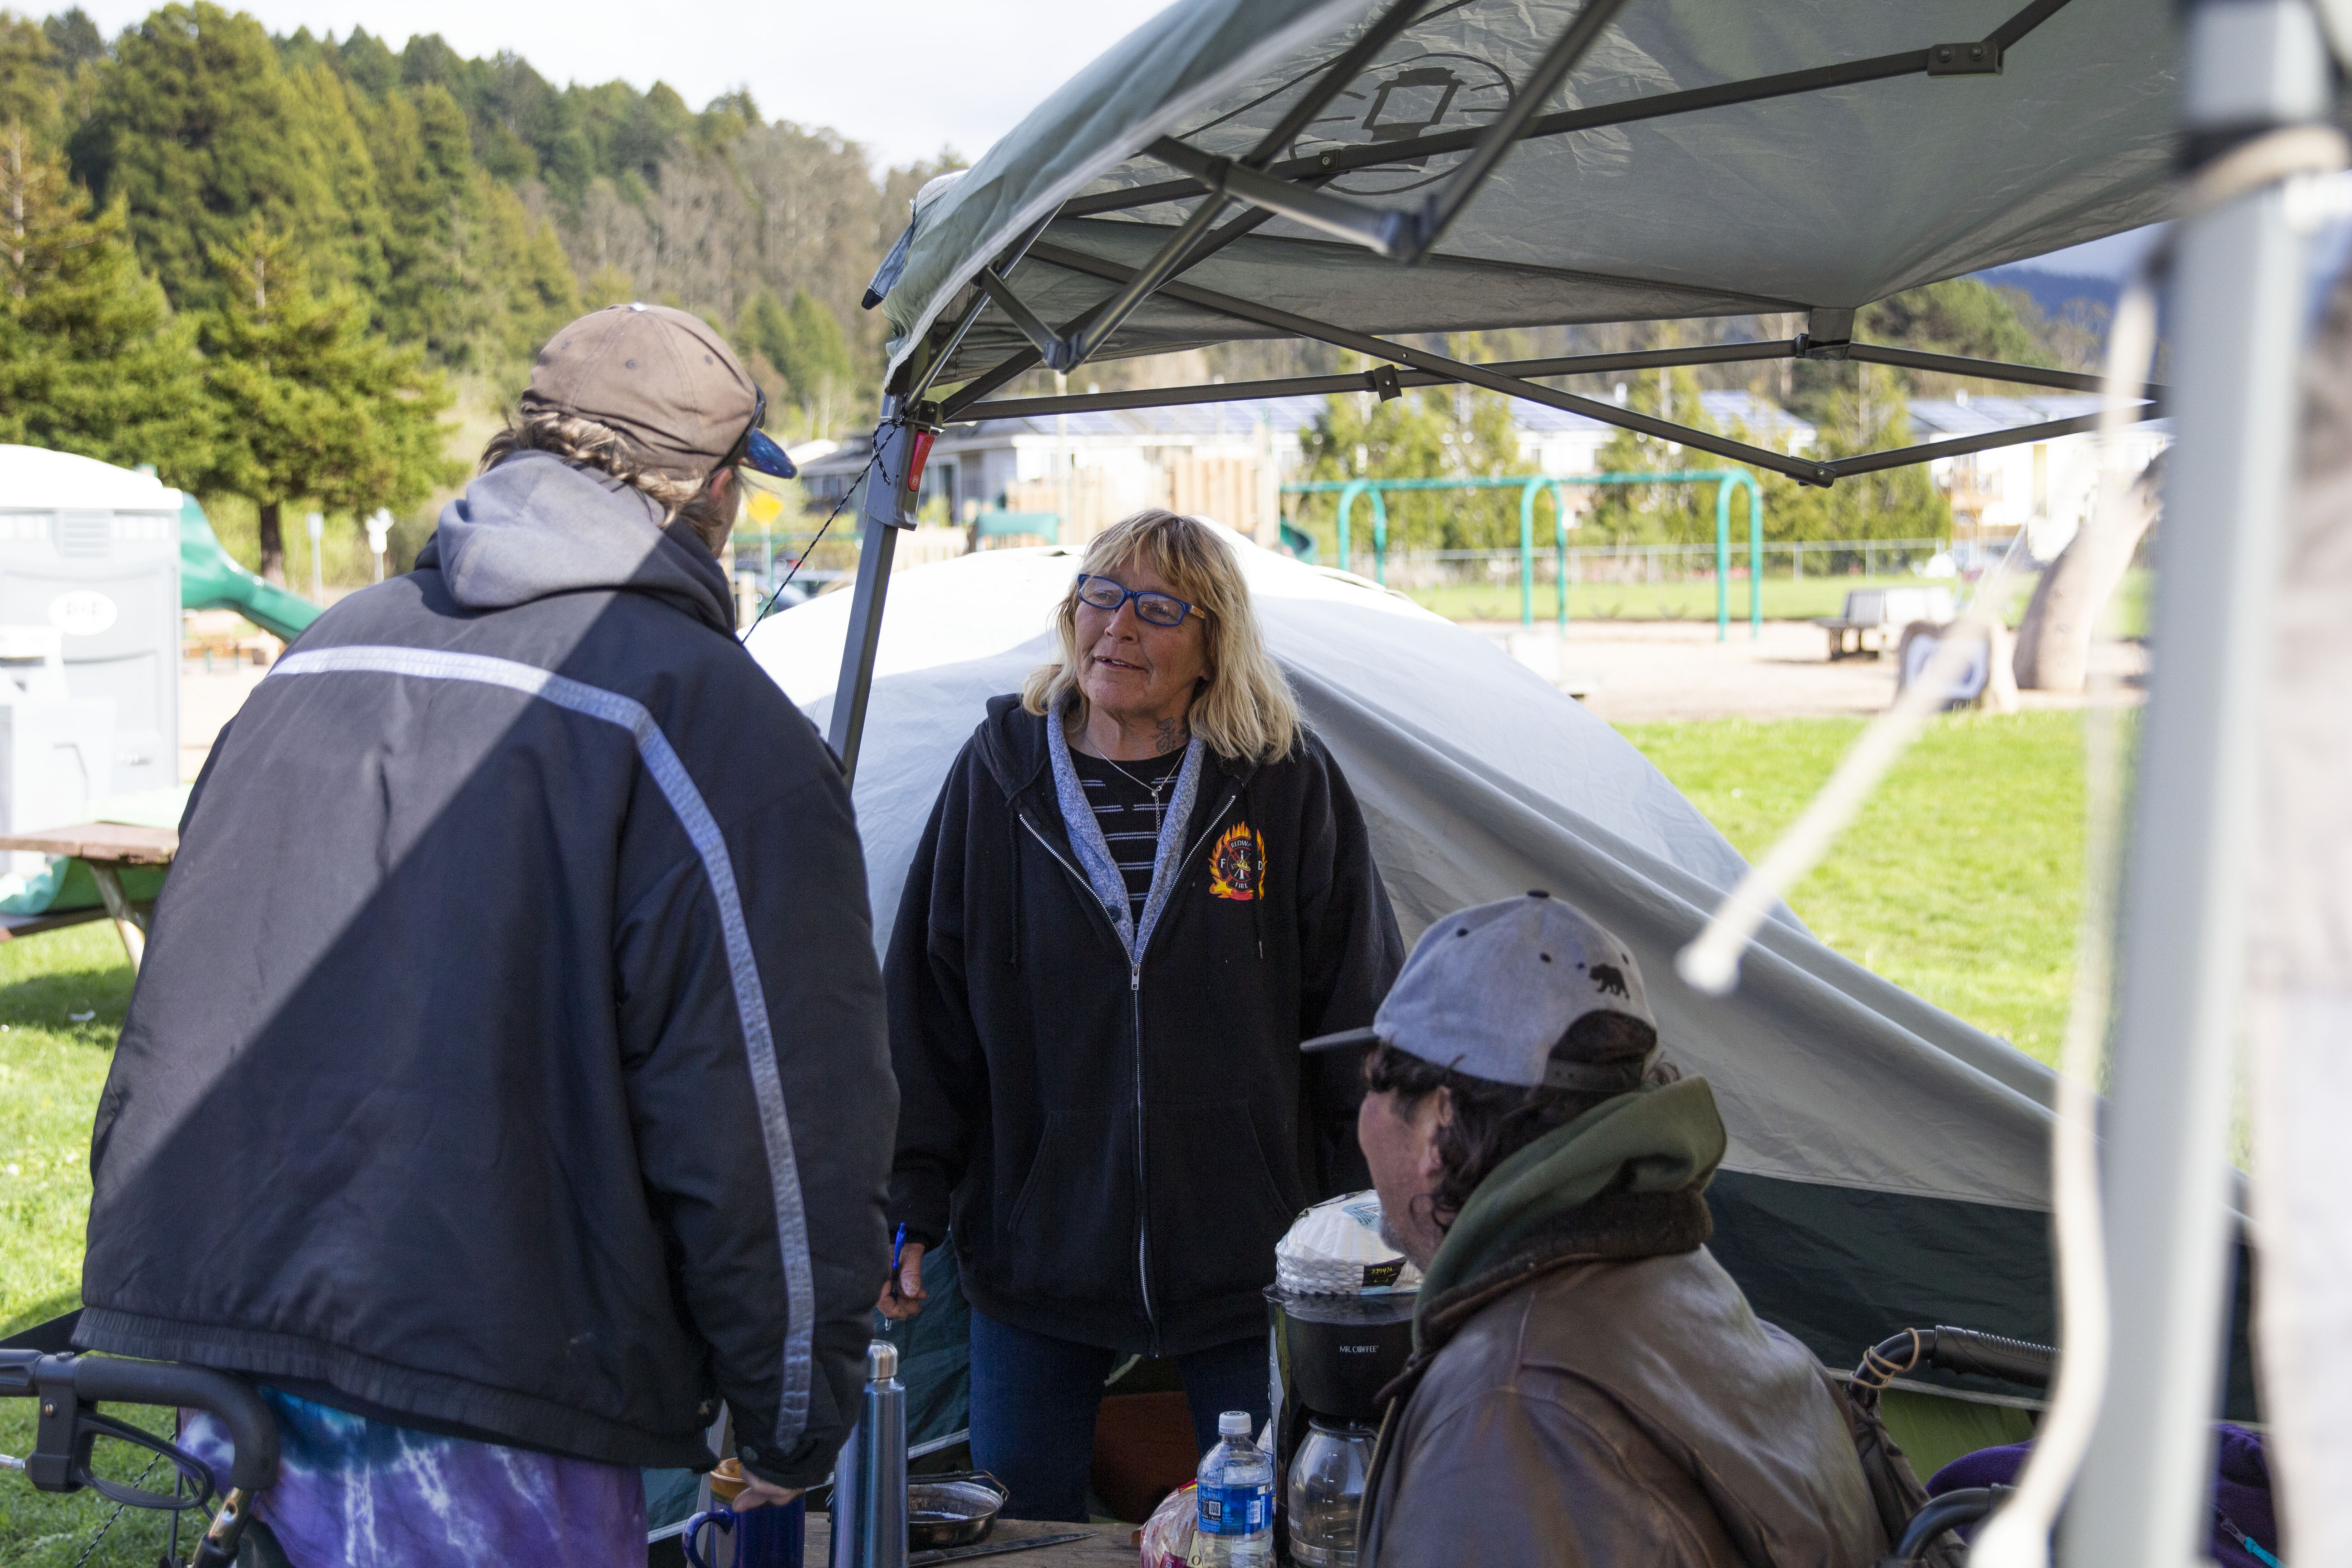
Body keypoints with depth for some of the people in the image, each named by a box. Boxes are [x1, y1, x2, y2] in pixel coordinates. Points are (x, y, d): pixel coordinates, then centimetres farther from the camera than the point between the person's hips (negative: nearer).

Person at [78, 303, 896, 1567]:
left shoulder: (317, 659, 11)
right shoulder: (722, 726, -12)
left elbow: (175, 1005, 18)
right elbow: (773, 1128, -12)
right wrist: (795, 1429, 2)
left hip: (196, 1353, 7)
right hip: (479, 1415, -7)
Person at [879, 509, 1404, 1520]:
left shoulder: (1288, 783, -4)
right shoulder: (999, 774, 0)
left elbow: (1360, 1018, 0)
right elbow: (922, 1012, 4)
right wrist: (907, 1208, 0)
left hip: (1248, 1257, -1)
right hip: (1034, 1248, 1)